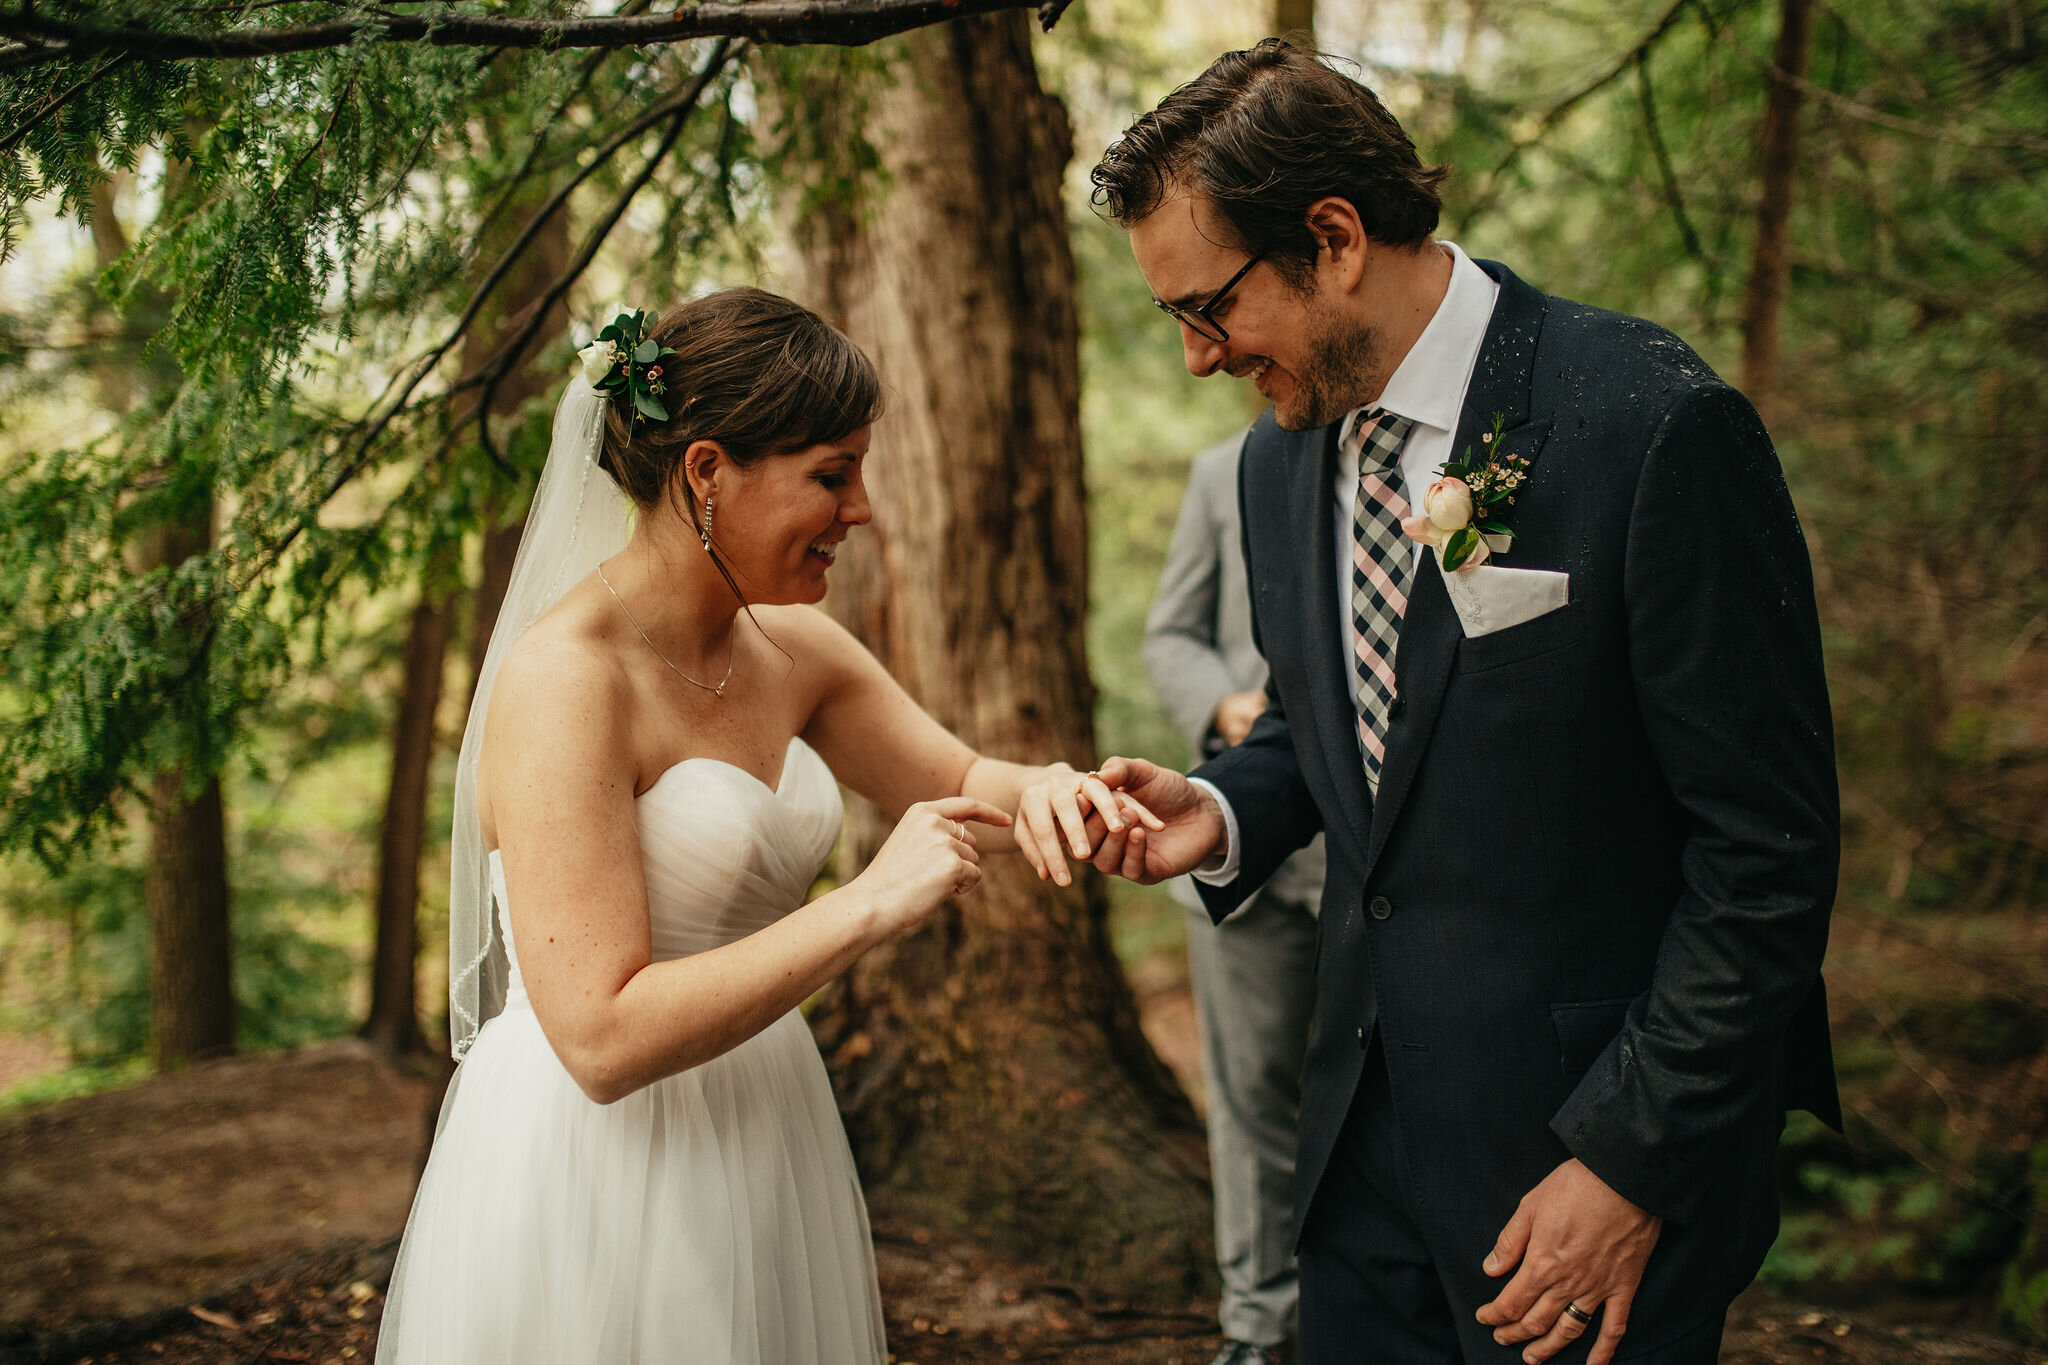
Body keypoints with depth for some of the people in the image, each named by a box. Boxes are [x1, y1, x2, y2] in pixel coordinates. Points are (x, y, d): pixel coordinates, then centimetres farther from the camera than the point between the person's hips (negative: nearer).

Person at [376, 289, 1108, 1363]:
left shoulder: (793, 650, 1)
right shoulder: (562, 679, -22)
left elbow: (961, 783, 12)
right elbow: (603, 1038, -27)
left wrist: (1044, 790, -12)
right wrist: (871, 904, -27)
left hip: (762, 1140, 8)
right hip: (596, 1183, -7)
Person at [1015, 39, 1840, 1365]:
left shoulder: (1655, 426, -19)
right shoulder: (1282, 453, 4)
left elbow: (1769, 848, -17)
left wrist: (1632, 1160, -16)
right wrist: (1221, 814, -3)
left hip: (1596, 1140, -6)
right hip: (1371, 1121, 6)